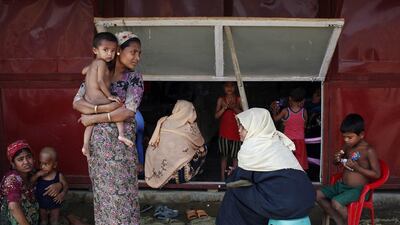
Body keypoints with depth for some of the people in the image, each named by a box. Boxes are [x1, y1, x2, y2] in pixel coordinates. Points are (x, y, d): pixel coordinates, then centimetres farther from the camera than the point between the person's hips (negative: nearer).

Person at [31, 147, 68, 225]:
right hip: (41, 204, 2)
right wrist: (37, 175, -30)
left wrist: (62, 194, -27)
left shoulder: (59, 175, -20)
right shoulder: (38, 174, -15)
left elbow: (65, 185, -9)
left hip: (54, 204, -2)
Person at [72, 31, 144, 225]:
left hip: (121, 141, -2)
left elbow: (128, 112, -15)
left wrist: (93, 118, -12)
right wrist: (102, 108, -20)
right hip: (98, 139, 2)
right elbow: (77, 102, -4)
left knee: (121, 189, 2)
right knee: (102, 188, 10)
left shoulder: (135, 78, -4)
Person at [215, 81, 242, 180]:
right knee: (224, 156, 2)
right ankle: (223, 178, 7)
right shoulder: (221, 99, 7)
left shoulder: (238, 99, 5)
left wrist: (234, 107, -16)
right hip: (224, 132, 0)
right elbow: (216, 115, 1)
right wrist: (225, 107, -14)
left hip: (236, 131, 0)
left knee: (235, 156, 1)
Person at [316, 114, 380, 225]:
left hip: (358, 189, -8)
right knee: (318, 195, -2)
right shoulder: (347, 146, 3)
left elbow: (377, 174, -16)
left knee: (336, 202, -29)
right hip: (342, 185, 8)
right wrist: (337, 159, -7)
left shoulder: (368, 151, -16)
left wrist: (358, 168, -26)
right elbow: (337, 163, 18)